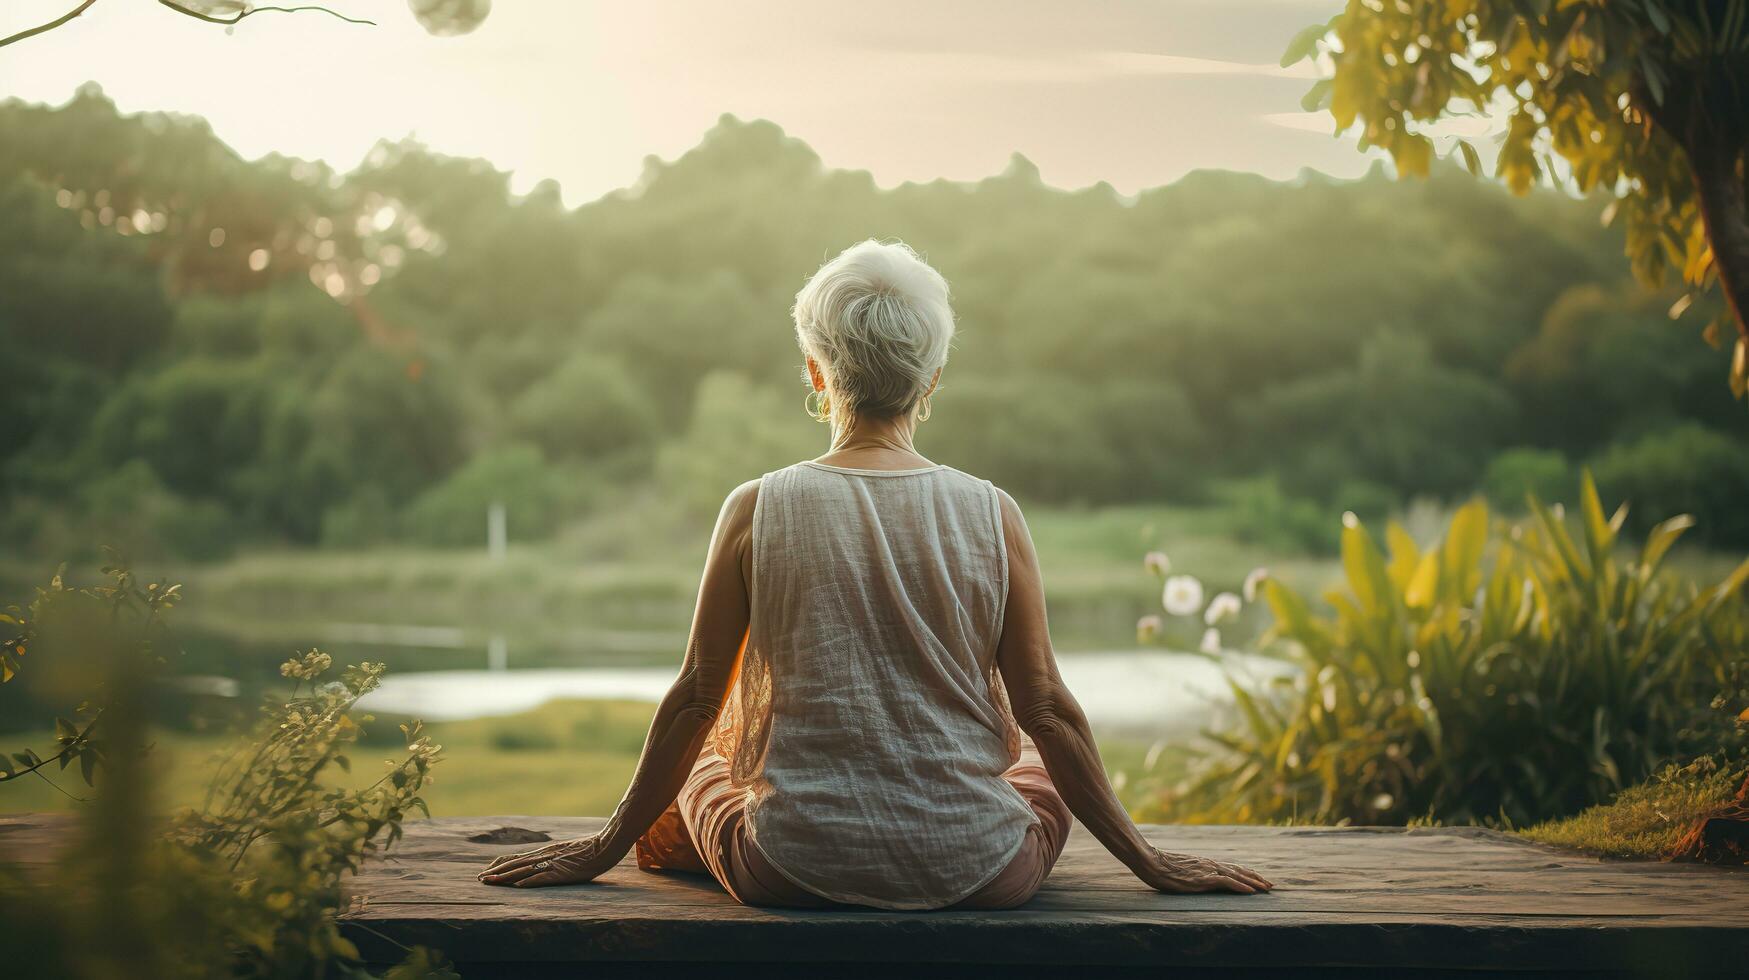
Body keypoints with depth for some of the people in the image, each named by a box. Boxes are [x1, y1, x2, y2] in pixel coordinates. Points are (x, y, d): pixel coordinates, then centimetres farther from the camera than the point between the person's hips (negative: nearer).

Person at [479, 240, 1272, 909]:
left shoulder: (757, 510, -7)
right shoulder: (992, 516, -6)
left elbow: (695, 697, -2)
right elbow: (1045, 710, -2)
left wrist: (605, 848, 11)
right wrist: (1146, 859, 9)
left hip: (795, 869, 0)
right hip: (974, 874, 0)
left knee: (701, 763, 32)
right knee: (1049, 767, 34)